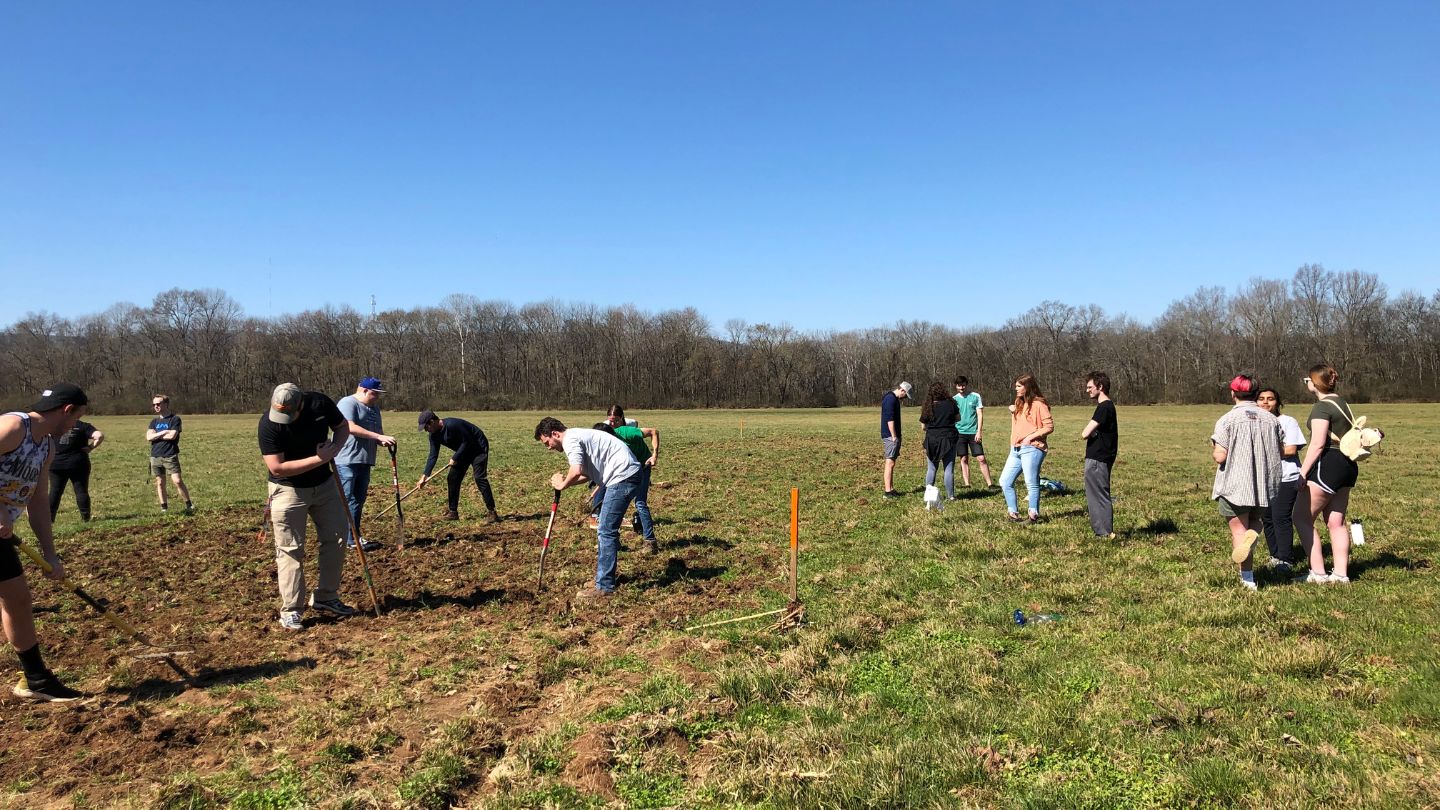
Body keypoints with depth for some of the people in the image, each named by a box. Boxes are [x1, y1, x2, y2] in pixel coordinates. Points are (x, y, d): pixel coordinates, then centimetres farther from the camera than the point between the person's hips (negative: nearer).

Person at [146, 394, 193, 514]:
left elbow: (172, 436, -15)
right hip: (155, 456, 5)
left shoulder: (175, 419, -2)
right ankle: (164, 508, 16)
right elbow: (148, 437, 0)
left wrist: (156, 435, -3)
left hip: (170, 456, -5)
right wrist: (163, 432, -10)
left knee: (177, 481, -13)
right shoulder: (154, 421, 13)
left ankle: (189, 505, -4)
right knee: (160, 483, 8)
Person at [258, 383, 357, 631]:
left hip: (324, 484, 5)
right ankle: (290, 610, 7)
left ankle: (325, 598, 23)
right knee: (290, 550, -2)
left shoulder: (320, 403, -16)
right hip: (288, 489, -5)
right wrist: (319, 459, -29)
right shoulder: (269, 423, -26)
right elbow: (276, 468, -27)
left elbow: (342, 426, 3)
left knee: (336, 538, 9)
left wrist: (334, 449, -17)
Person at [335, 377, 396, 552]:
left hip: (364, 462, 9)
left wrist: (383, 441, -4)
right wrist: (379, 437, -27)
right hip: (346, 461, -9)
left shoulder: (374, 408, 17)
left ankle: (353, 538, 18)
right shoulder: (348, 403, -10)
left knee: (358, 501, 12)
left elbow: (376, 432, 20)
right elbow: (351, 428, -23)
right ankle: (352, 540, -4)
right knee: (346, 501, -5)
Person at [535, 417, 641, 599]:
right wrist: (564, 480, 7)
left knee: (607, 531, -8)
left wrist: (563, 484, -7)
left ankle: (604, 587, -4)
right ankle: (606, 572, 29)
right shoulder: (576, 436, 21)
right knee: (607, 528, 19)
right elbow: (589, 473, 20)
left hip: (623, 475, -11)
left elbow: (576, 471, -26)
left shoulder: (570, 440, -11)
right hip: (627, 474, 11)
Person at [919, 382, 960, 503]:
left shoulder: (927, 408, -8)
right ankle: (950, 495, 8)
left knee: (931, 469, 11)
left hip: (932, 440, 1)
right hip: (948, 439, 0)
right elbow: (958, 419, 7)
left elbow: (923, 426, 0)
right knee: (949, 469, 6)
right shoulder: (950, 404, -8)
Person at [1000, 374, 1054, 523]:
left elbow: (1049, 426, -12)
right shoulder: (1019, 404, 19)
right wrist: (1013, 412, 12)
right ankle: (1013, 513, 13)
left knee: (1031, 483, -3)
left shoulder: (1038, 404, -7)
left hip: (1031, 449, -9)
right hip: (1016, 449, 9)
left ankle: (1033, 515, 5)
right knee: (1005, 481, 6)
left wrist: (1031, 436, -16)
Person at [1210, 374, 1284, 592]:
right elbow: (1281, 453, 7)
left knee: (1238, 531, 5)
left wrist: (1213, 450, 6)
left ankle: (1248, 579, -1)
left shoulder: (1227, 420, -11)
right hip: (1265, 485, 4)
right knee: (1254, 520, 25)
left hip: (1235, 486, -4)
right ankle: (1252, 534, -9)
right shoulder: (1271, 419, 3)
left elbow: (1220, 456, -15)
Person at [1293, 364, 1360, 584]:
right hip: (1347, 465, 10)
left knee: (1302, 518, -4)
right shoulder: (1342, 404, 17)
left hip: (1328, 465, -10)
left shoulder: (1322, 407, -12)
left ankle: (1317, 573, -5)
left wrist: (1302, 472, -18)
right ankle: (1341, 573, 14)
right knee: (1336, 522, 13)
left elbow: (1318, 444, -19)